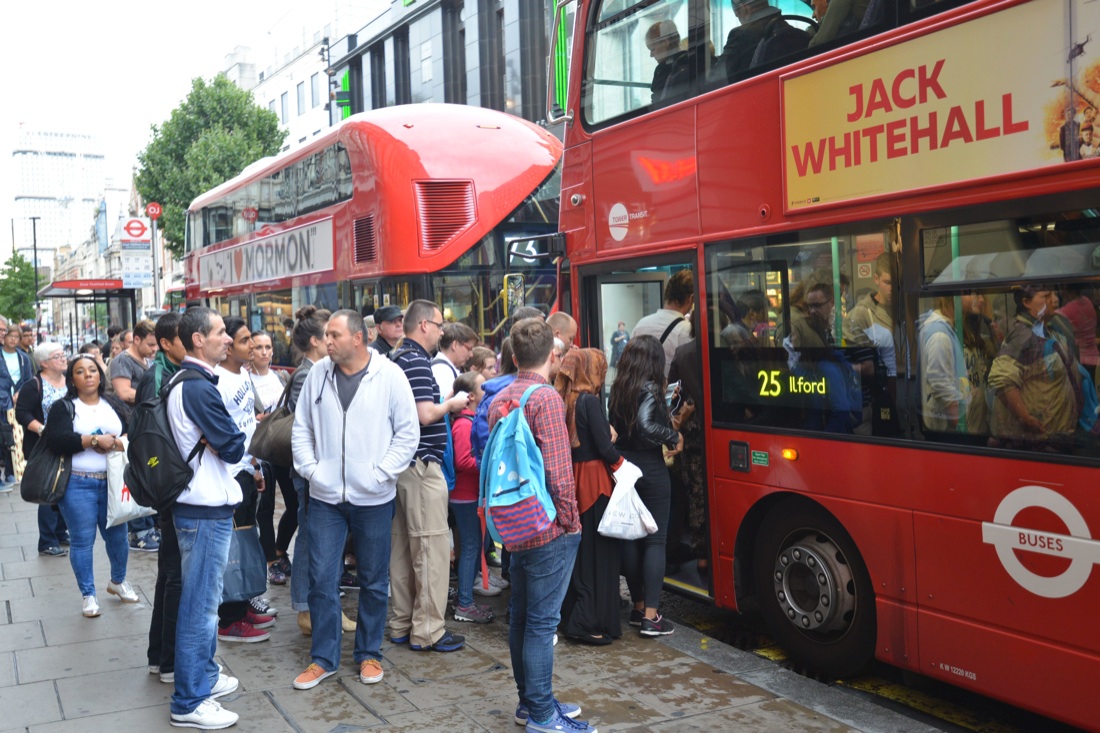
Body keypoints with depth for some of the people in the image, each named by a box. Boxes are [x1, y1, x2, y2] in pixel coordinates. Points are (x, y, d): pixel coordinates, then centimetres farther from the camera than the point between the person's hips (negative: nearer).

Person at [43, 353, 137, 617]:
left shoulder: (115, 405, 12)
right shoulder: (63, 407, 0)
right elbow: (56, 440, -16)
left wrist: (114, 443, -16)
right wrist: (95, 440, -17)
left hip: (113, 482, 3)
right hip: (77, 485, -3)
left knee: (117, 535, 11)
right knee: (83, 540, 3)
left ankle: (118, 582, 34)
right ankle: (88, 595, 16)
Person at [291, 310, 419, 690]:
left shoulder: (389, 375, -6)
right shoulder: (318, 373, 2)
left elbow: (408, 433, -4)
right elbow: (301, 427, 9)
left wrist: (381, 473, -10)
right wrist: (309, 468, -2)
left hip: (373, 499, -2)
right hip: (325, 497, 2)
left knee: (374, 581, 10)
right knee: (322, 579, 4)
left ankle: (369, 654, 27)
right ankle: (323, 658, 19)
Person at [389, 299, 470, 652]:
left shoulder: (395, 359, 15)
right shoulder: (417, 361, -15)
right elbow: (425, 414, -22)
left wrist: (446, 402, 15)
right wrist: (451, 404, -5)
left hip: (401, 462, 10)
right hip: (421, 463, -10)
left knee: (403, 545, 14)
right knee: (432, 545, -4)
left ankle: (401, 624, 22)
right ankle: (427, 631, 2)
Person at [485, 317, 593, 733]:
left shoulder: (499, 399, 10)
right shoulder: (545, 398, -16)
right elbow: (557, 472, -21)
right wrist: (569, 520, -11)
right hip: (549, 528, -8)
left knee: (521, 617, 15)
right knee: (542, 621, -2)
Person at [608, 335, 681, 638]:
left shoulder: (617, 391, 7)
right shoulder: (649, 390, -13)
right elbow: (646, 424, -29)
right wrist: (674, 437, -13)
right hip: (650, 472, -7)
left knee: (631, 538, 13)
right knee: (655, 541, -1)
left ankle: (638, 608, 24)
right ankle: (651, 617, -1)